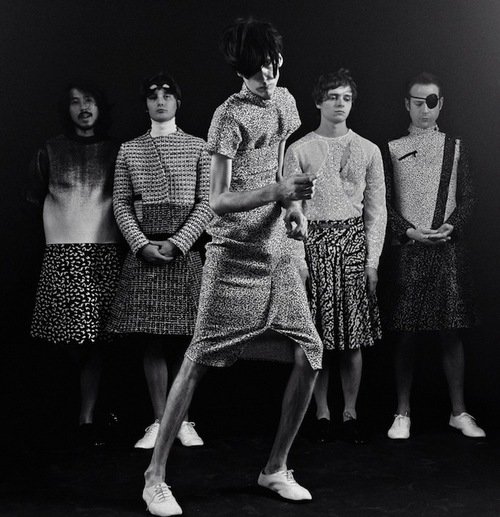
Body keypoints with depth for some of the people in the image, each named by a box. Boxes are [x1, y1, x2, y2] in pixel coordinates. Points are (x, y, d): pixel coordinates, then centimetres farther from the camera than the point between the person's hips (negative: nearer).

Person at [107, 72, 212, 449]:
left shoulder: (197, 147, 6)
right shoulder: (129, 150, 10)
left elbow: (206, 203, 0)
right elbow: (121, 204, 6)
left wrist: (178, 242, -11)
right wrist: (142, 245, -8)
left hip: (184, 252, -1)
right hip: (144, 253, 1)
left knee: (183, 340, 1)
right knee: (152, 342, 2)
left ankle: (183, 420, 10)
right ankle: (159, 421, 9)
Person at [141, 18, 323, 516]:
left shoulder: (285, 102, 11)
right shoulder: (230, 116, -11)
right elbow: (218, 202, -16)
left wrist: (292, 208, 8)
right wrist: (277, 191, -28)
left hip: (276, 247, 7)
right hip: (234, 250, -7)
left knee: (309, 353, 2)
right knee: (200, 357, -6)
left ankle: (276, 468, 16)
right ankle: (155, 476, 4)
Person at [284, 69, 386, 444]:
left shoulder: (368, 150, 8)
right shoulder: (299, 150, 3)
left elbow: (376, 210, 8)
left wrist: (372, 259, 1)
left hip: (354, 241, 1)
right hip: (313, 242, -1)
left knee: (354, 335, 2)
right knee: (317, 335, 1)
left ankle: (350, 413, 12)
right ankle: (322, 413, 12)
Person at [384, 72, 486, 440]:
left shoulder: (455, 148, 10)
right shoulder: (392, 150, 7)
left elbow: (468, 198, 7)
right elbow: (384, 203, 3)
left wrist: (450, 226, -10)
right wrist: (408, 231, -11)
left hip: (449, 248, 1)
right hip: (407, 250, -1)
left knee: (451, 333, 3)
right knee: (405, 334, 1)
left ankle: (459, 412, 14)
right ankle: (403, 413, 11)